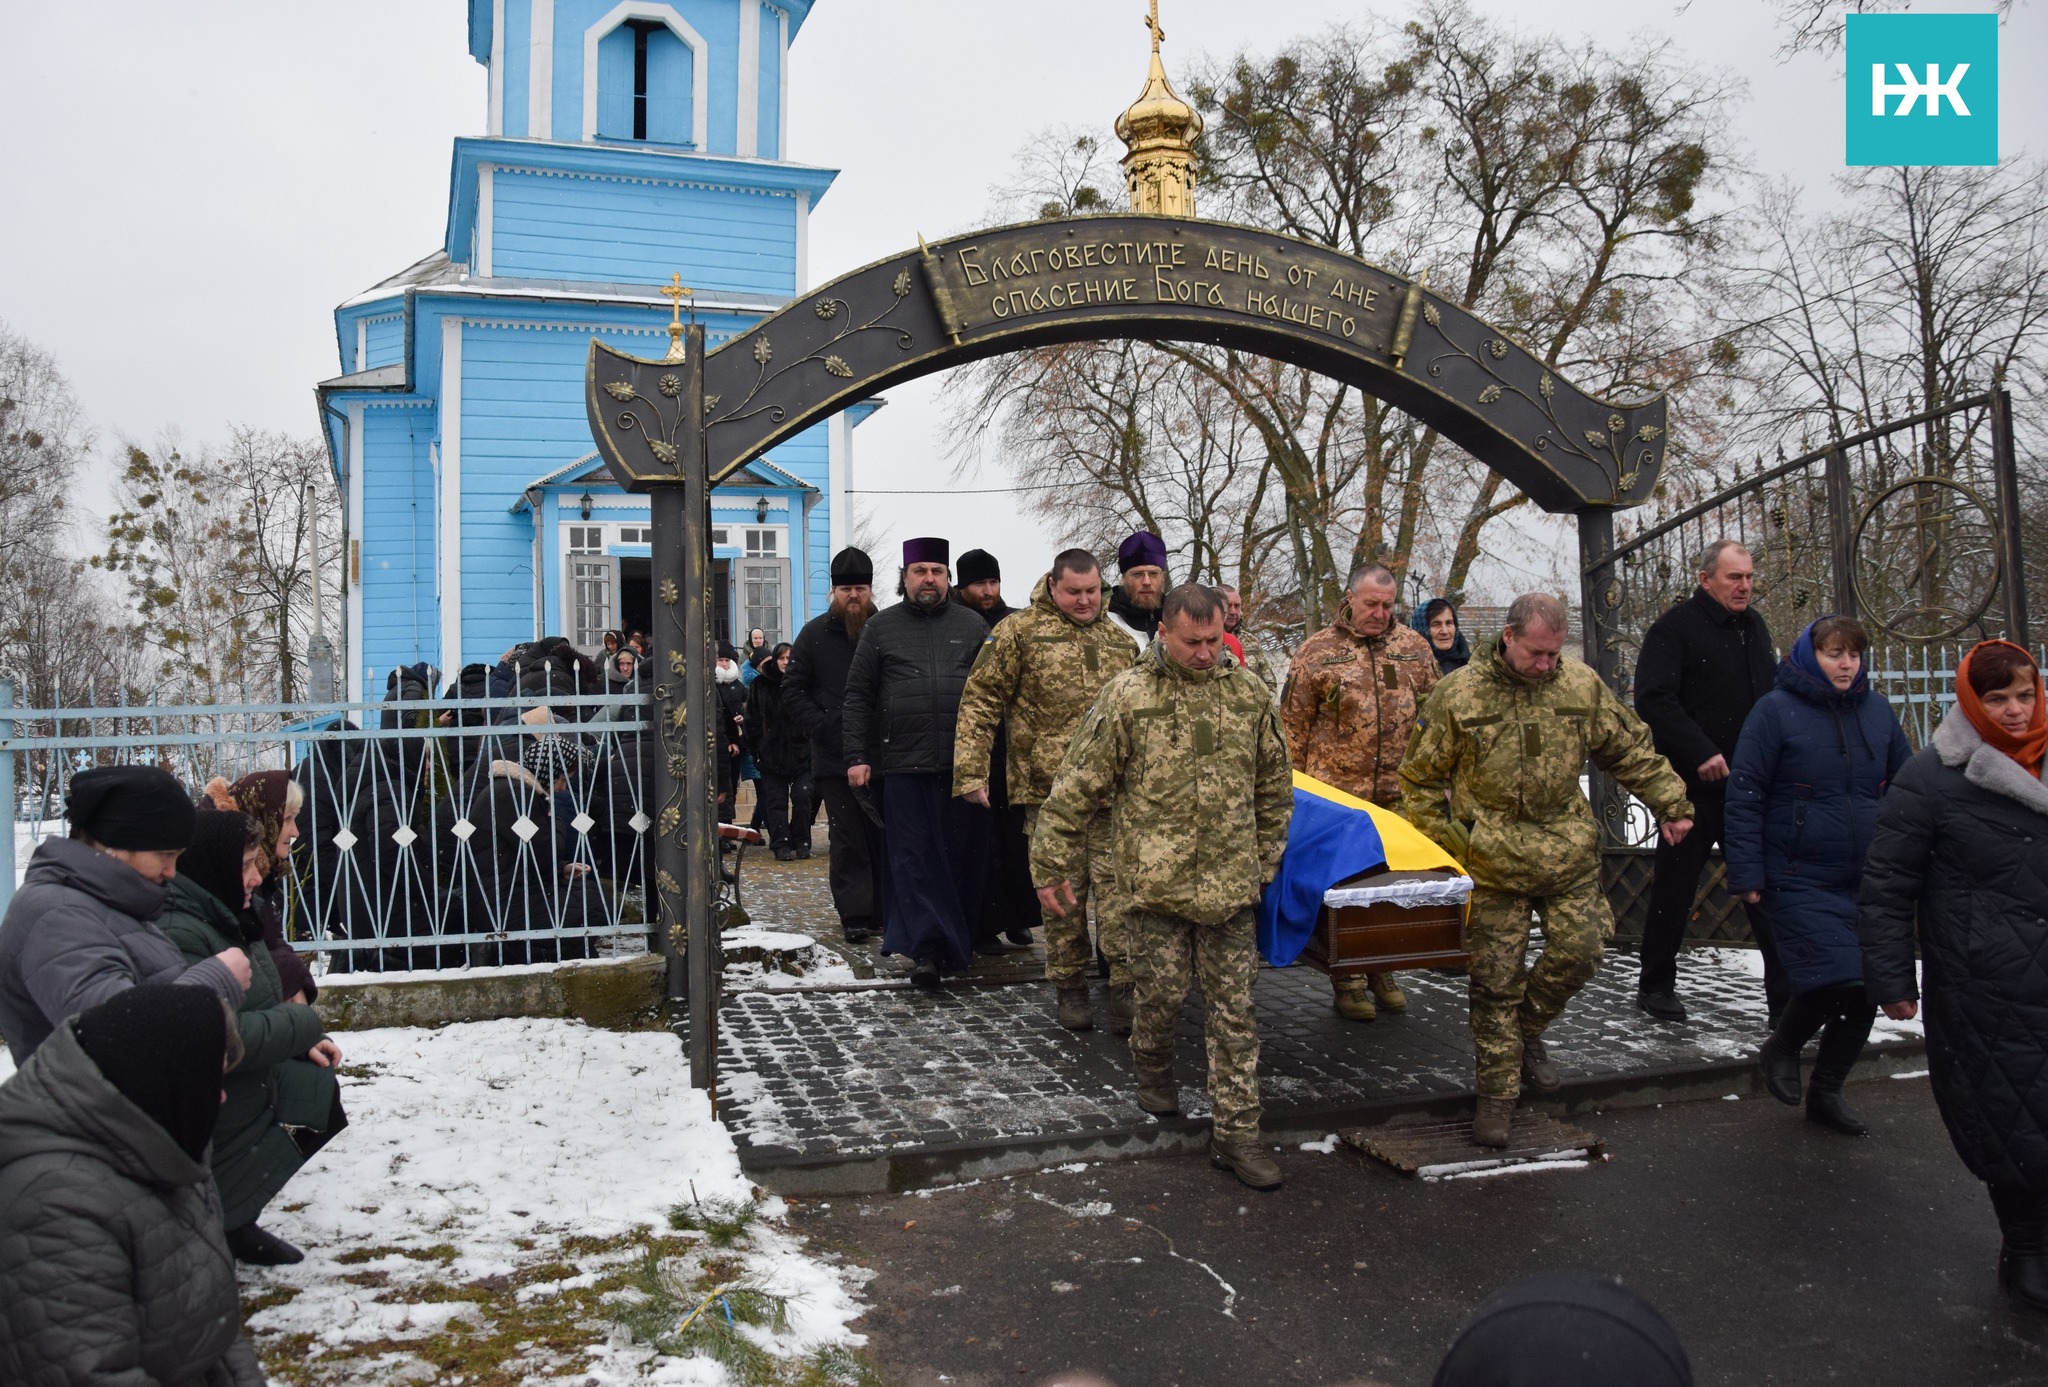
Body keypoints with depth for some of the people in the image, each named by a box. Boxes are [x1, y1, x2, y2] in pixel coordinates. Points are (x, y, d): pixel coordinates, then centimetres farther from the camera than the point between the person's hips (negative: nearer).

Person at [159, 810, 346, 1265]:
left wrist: (304, 1041, -1)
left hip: (252, 1090, 9)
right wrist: (303, 1023, -20)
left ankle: (238, 1228, 27)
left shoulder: (230, 918, 4)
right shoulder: (180, 935, -28)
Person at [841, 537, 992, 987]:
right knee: (913, 857, -3)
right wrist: (857, 756, 0)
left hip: (962, 764, 1)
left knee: (962, 853, 5)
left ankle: (956, 938, 21)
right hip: (903, 764, -1)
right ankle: (926, 949, -2)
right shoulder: (881, 628, 9)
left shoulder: (972, 626, 11)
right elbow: (857, 697, 8)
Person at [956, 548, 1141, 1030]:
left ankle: (1125, 988, 4)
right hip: (1048, 789, -3)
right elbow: (980, 701, -2)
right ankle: (1069, 986, 19)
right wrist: (971, 770, -10)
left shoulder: (1120, 640, 16)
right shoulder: (1019, 632, 1)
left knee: (1117, 885, -2)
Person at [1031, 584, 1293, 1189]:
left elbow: (1274, 785, 16)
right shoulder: (1127, 696, -6)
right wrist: (1052, 866, -3)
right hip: (1153, 879, -3)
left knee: (1233, 1009, 6)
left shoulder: (1248, 692, 4)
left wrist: (1265, 859, 17)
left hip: (1229, 883, 3)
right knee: (1163, 993, 7)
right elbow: (1077, 788, -4)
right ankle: (1151, 1065, 40)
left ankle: (1236, 1132, 15)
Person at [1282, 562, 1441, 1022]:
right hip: (1335, 791, -3)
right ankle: (1347, 981, 13)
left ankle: (1381, 971, 24)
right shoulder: (1316, 652, -1)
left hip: (1398, 792, 3)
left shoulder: (1413, 647, 8)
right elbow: (1293, 722, 2)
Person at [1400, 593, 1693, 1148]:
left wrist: (1671, 804, 10)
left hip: (1569, 854, 3)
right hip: (1491, 860, -3)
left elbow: (1632, 752, 14)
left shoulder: (1583, 686, 2)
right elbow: (1422, 779, 1)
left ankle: (1525, 1031, 30)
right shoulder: (1457, 694, -7)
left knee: (1579, 951, 1)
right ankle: (1497, 1093, 15)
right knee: (1496, 979, 2)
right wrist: (1441, 844, -3)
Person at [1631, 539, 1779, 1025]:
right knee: (1675, 887, 7)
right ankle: (1656, 985, 23)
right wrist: (1701, 753, -22)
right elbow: (1652, 700, -17)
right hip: (1694, 784, -6)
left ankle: (1786, 997, 12)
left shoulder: (1754, 626, 13)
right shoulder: (1675, 628, -9)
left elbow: (1773, 692, 23)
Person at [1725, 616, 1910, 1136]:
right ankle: (1781, 1049, 12)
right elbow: (1744, 795, -7)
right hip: (1801, 882, -6)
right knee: (1836, 975, -19)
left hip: (1868, 880, 6)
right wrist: (1746, 874, -11)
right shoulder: (1776, 711, -7)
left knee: (1867, 989, 8)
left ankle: (1826, 1093, 28)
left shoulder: (1877, 712, 7)